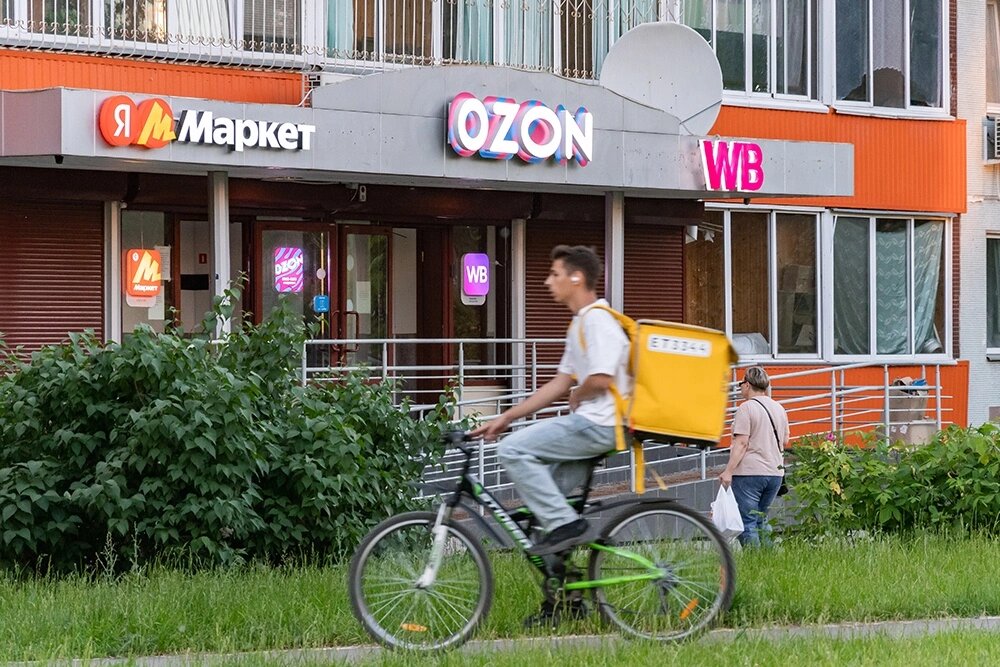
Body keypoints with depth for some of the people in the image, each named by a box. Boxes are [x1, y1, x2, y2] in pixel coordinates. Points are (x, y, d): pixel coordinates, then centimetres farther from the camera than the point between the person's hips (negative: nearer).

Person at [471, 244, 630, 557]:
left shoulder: (598, 320, -12)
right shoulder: (580, 323, 21)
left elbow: (601, 379, -24)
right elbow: (561, 384, 22)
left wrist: (576, 397, -2)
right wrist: (506, 418, 19)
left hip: (598, 424, -10)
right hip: (590, 425, 10)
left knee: (512, 449, -15)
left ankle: (565, 525, -16)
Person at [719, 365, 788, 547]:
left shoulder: (746, 407, -9)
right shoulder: (778, 408, 12)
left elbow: (741, 443, -16)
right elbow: (785, 441, 21)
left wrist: (728, 471, -17)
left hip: (750, 471, -7)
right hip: (775, 472, 7)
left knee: (747, 522, -4)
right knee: (761, 521, 16)